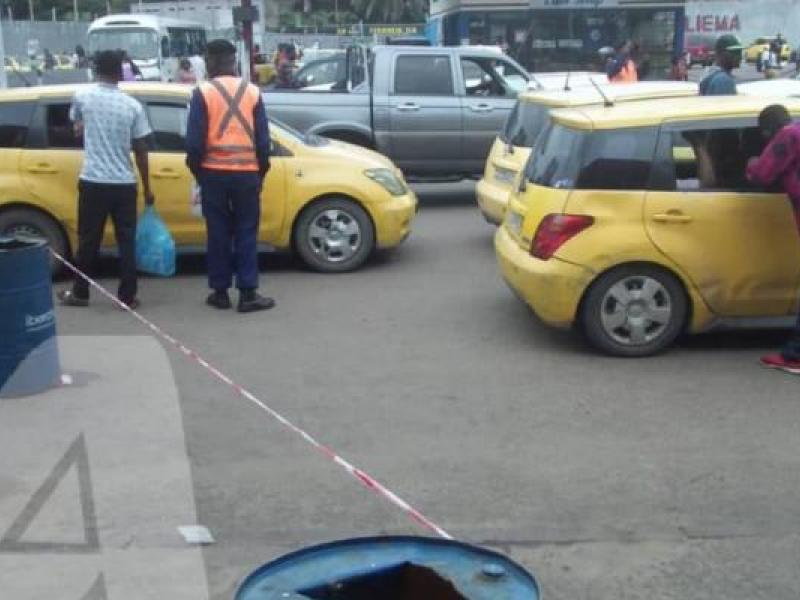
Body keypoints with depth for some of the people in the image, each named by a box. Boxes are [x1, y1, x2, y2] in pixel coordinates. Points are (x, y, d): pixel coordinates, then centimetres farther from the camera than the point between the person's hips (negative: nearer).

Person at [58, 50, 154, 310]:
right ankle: (127, 296, 7)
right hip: (124, 184, 0)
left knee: (88, 240, 9)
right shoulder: (132, 105, -3)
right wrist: (147, 188, 9)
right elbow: (141, 151, 0)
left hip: (93, 182, 0)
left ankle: (80, 293, 18)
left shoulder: (83, 97, -2)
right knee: (127, 241, 6)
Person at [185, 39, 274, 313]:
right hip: (247, 172, 1)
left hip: (214, 172, -1)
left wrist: (196, 169, 9)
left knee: (218, 234, 7)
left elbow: (194, 140, -6)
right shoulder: (252, 92, 3)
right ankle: (248, 293, 3)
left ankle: (220, 292, 12)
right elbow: (263, 138, 4)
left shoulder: (203, 93, -4)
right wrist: (261, 171, 14)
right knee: (246, 234, 5)